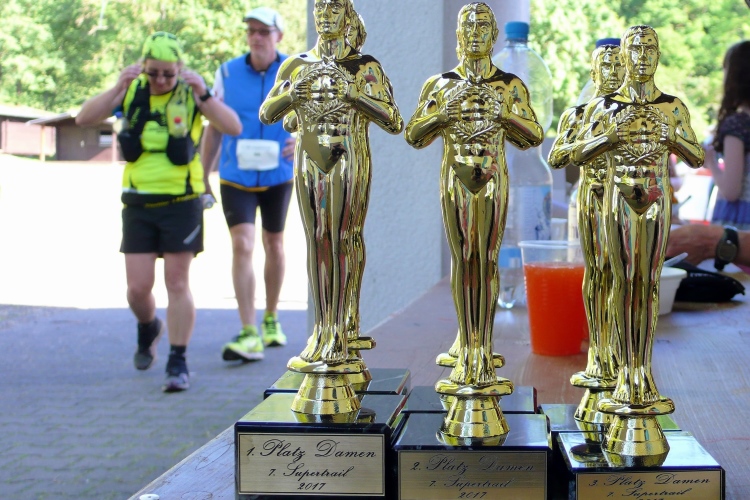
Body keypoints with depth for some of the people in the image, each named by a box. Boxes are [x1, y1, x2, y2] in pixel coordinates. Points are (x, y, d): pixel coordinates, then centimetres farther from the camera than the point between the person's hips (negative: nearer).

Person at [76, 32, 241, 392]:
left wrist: (203, 95, -28)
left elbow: (233, 128, -15)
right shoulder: (131, 91, 2)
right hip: (138, 204, 2)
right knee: (138, 288, 3)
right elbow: (84, 119, -7)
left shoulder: (191, 92, -4)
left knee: (177, 284, -1)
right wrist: (117, 89, -20)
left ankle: (178, 363, 7)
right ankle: (148, 329, 35)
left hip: (181, 203, -2)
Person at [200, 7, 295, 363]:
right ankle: (249, 336, -18)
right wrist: (203, 177, 5)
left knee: (274, 245, 16)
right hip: (236, 177, -1)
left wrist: (301, 140, -23)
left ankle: (271, 319, 37)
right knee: (242, 246, -16)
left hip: (277, 176, 1)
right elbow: (214, 129, 4)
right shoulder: (227, 73, -4)